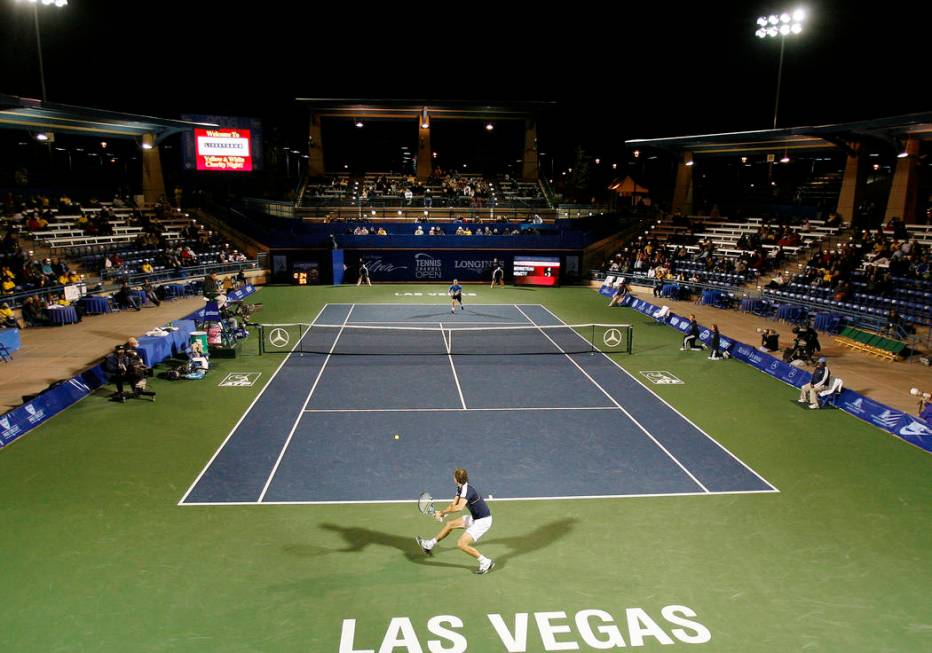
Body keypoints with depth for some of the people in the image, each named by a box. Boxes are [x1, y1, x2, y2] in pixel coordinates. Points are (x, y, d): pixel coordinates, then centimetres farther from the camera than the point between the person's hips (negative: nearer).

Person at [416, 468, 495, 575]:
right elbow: (453, 504, 4)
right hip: (475, 518, 10)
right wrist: (442, 513, -12)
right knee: (449, 524, 17)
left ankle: (486, 562, 0)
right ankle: (429, 545, 34)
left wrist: (442, 512, -28)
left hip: (483, 521, -10)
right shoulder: (460, 488, 4)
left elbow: (459, 507, -40)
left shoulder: (467, 489, -27)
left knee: (461, 544, -14)